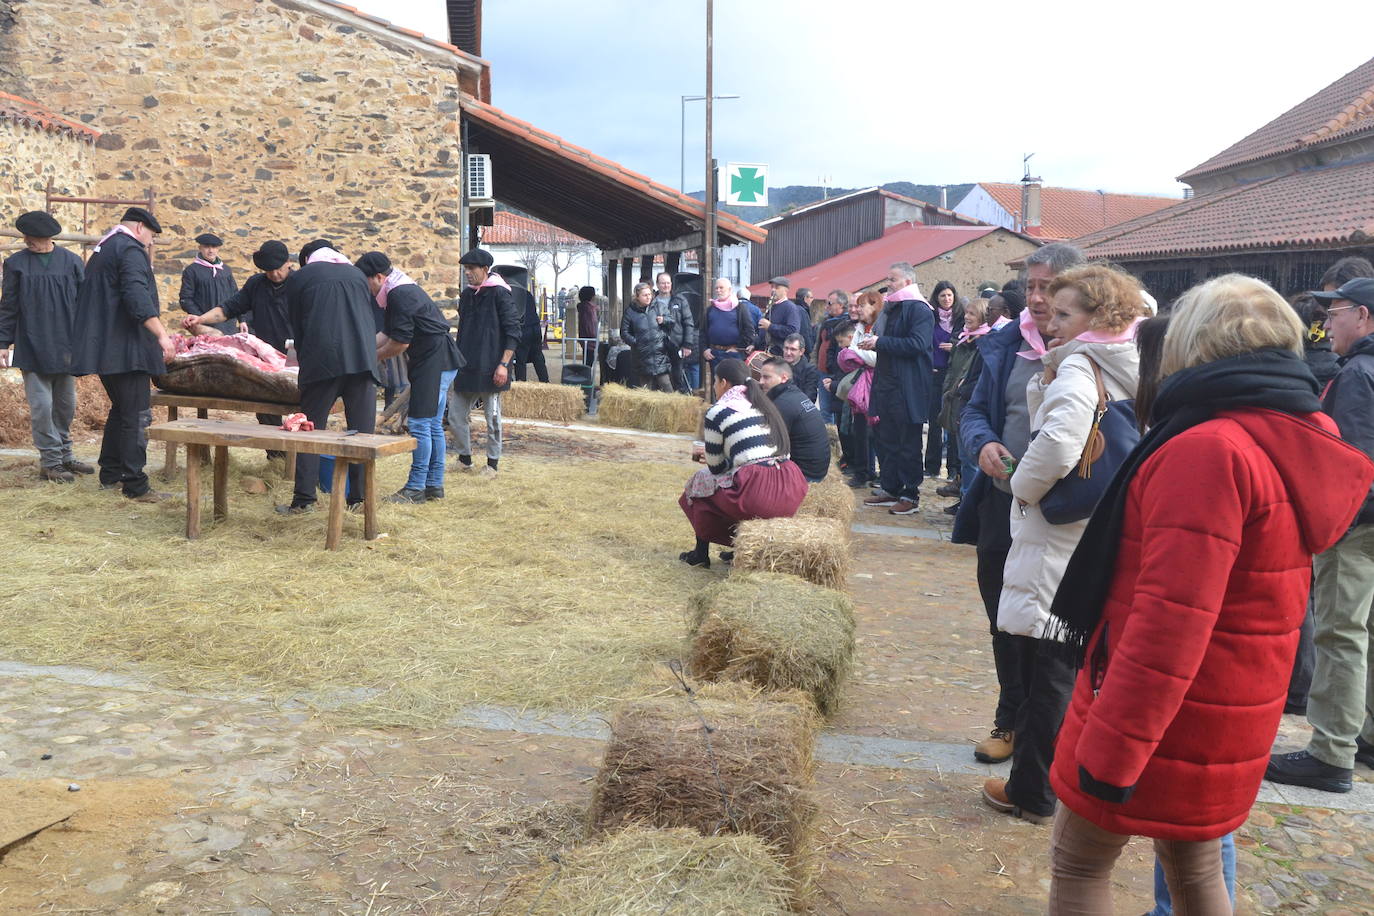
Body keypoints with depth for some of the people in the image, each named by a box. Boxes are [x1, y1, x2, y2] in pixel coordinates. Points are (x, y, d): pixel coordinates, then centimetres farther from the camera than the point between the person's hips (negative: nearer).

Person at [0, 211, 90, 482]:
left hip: (65, 347, 2)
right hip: (32, 348, -1)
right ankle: (50, 462, 5)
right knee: (41, 406, -3)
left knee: (66, 404, 10)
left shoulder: (72, 262, 2)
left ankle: (64, 455, 23)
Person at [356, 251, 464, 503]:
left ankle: (416, 487, -3)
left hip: (435, 362, -11)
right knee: (432, 425, 13)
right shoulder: (402, 291, 17)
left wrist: (373, 358, -2)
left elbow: (400, 342, -16)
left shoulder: (399, 295, -16)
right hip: (439, 362, 11)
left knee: (420, 424, -8)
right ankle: (434, 485, 18)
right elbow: (388, 334, 21)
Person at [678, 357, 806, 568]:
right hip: (791, 496, 7)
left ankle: (701, 554, 27)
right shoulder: (763, 404, 20)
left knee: (702, 479, 20)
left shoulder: (717, 411, 0)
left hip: (756, 497, -6)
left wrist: (709, 455, 30)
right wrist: (712, 454, 41)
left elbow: (716, 467, 6)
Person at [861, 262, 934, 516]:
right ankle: (891, 490, 23)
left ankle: (911, 495, 7)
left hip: (908, 389, -9)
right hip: (887, 385, 9)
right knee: (887, 440, 13)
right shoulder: (890, 308, 17)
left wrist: (880, 342, -19)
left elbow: (917, 344, -24)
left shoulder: (919, 309, -12)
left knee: (908, 443, -1)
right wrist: (873, 344, 5)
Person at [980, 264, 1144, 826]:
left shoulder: (1078, 367, -16)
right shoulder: (1126, 371, 10)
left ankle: (1032, 791, 16)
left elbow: (1058, 442, -30)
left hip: (1057, 546, -8)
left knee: (1046, 672, 3)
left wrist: (1025, 485, -16)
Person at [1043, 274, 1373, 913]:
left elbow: (1170, 619, -29)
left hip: (1160, 716, -8)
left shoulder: (1208, 449, -24)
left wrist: (1111, 747, -25)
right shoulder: (1297, 441, 4)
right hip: (1230, 725, 8)